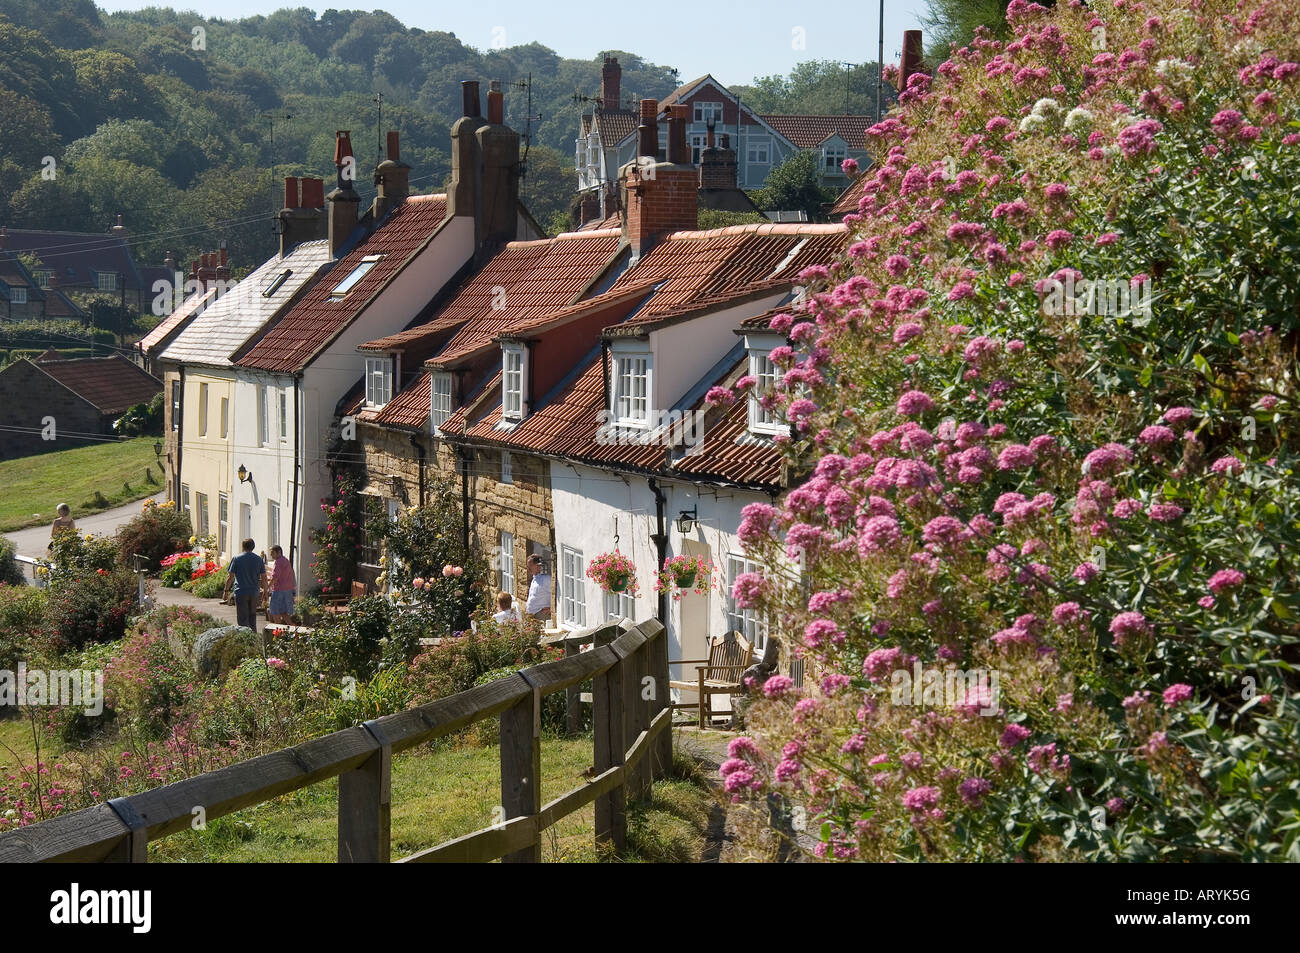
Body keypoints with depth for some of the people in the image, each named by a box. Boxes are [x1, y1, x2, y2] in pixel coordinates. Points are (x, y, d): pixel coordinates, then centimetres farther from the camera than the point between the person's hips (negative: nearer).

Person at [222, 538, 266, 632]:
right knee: (252, 617, 16)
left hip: (241, 592, -3)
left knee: (243, 619, 0)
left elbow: (230, 577, -5)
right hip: (254, 592, 3)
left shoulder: (237, 558, -4)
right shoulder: (259, 559, 4)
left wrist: (226, 590, 3)